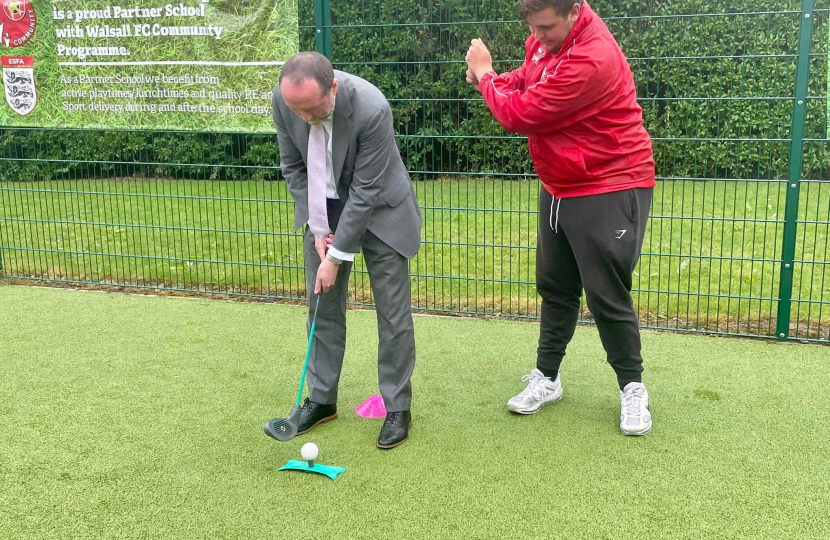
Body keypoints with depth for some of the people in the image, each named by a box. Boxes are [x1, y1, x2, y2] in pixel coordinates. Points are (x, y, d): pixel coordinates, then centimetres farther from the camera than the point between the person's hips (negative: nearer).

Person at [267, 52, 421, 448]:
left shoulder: (371, 109, -33)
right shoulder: (284, 99, -18)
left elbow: (366, 190, -26)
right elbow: (292, 166, -3)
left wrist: (337, 256, -21)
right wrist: (318, 228, -9)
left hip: (378, 208, -4)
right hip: (323, 209, 5)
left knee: (393, 311, -1)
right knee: (323, 307, 9)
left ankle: (397, 408, 12)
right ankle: (322, 400, 23)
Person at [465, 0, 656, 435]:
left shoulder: (591, 60, -29)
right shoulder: (546, 38, -2)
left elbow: (519, 115, -24)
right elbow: (527, 78, 19)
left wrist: (484, 74, -8)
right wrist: (494, 80, -3)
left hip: (608, 192, -8)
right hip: (558, 187, 8)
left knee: (607, 296, -2)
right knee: (555, 288, 14)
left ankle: (632, 387, 17)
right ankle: (546, 378, 26)